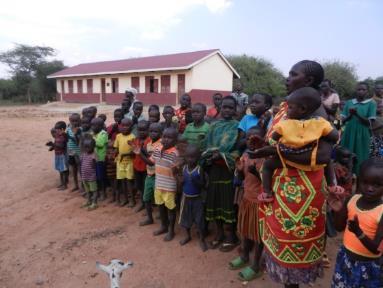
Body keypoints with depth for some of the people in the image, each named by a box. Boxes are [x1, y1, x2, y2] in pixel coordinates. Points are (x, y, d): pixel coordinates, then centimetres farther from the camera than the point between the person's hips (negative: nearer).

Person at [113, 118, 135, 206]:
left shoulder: (132, 137, -9)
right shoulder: (118, 136, 5)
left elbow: (134, 151, -11)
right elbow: (116, 148, 10)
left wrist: (126, 154, -25)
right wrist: (116, 157, -5)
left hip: (129, 161, -4)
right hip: (120, 161, 5)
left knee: (129, 180, 2)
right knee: (122, 180, 10)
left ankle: (132, 199, 14)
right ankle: (126, 199, 23)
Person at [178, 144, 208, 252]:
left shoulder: (199, 169, -15)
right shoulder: (184, 168, -3)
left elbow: (203, 184, -13)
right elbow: (181, 182, 5)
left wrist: (196, 181, -30)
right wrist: (181, 181, -17)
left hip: (197, 198, -4)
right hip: (186, 197, 4)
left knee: (199, 219, 4)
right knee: (185, 217, 16)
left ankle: (202, 239, 22)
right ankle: (188, 236, 38)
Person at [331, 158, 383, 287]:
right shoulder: (352, 199, -8)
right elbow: (339, 227, 1)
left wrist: (359, 232, -40)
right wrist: (337, 208, -15)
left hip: (368, 265, -5)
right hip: (345, 257, 5)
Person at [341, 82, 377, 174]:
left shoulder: (371, 103, 0)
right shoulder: (349, 102, 7)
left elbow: (369, 122, -7)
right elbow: (343, 120, 4)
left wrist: (357, 114, -22)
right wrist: (350, 115, -17)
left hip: (362, 136, -2)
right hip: (349, 134, 2)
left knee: (360, 159, 1)